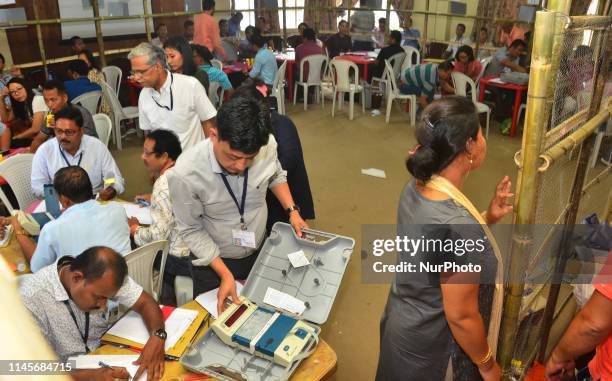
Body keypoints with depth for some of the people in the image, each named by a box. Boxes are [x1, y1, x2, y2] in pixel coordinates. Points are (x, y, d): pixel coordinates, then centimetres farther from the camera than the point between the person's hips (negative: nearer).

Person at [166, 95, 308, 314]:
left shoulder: (267, 145, -24)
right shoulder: (185, 174, -33)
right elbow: (191, 230, -19)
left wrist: (292, 211, -10)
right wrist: (225, 274, -22)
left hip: (260, 251, 3)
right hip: (212, 258, -3)